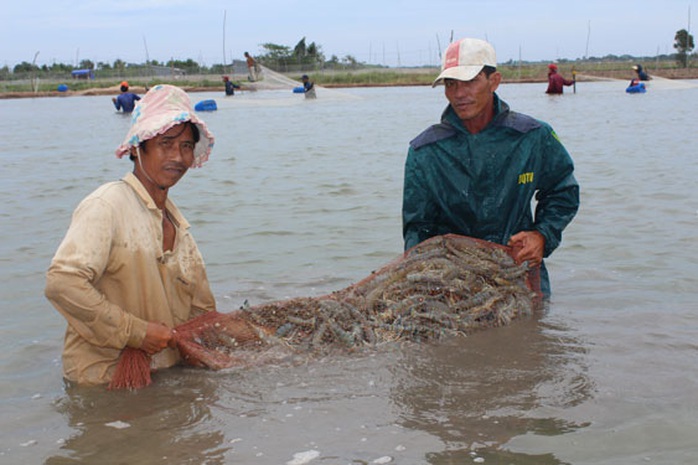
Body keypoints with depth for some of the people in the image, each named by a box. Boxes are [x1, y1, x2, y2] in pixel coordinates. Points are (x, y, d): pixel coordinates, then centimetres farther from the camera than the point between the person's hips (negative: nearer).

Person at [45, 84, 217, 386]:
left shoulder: (175, 220, 14)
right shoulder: (107, 206, -13)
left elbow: (203, 309, 20)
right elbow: (61, 283, -25)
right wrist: (136, 332, -20)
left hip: (164, 372, 6)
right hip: (104, 376, -6)